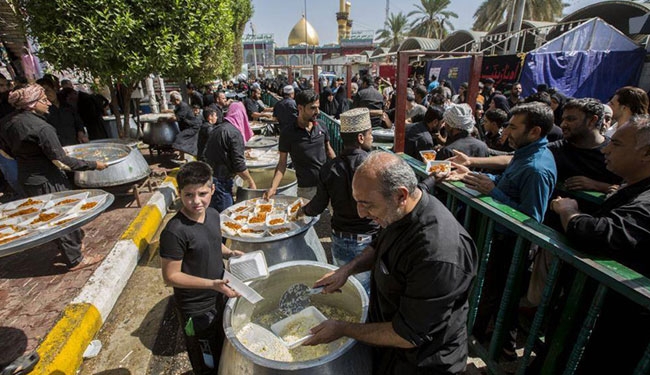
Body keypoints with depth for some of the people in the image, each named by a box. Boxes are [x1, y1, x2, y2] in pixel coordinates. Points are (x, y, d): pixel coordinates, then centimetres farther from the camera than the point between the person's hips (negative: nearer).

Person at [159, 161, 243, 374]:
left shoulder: (213, 214, -7)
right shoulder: (174, 232, -29)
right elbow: (170, 276, -22)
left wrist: (229, 253, -8)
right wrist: (211, 284, -30)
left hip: (220, 298, 7)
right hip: (196, 310, -6)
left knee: (223, 352, 32)